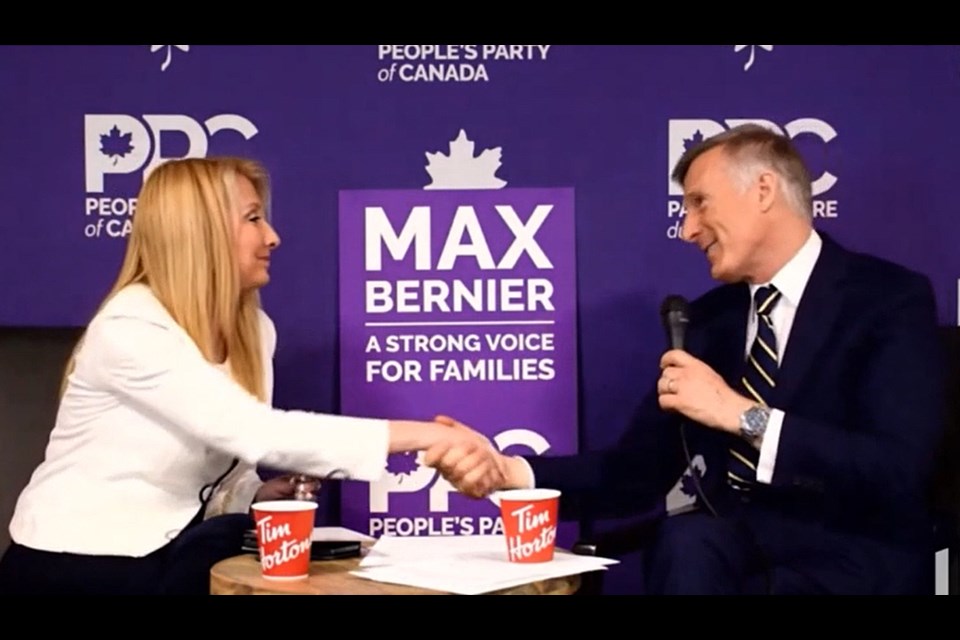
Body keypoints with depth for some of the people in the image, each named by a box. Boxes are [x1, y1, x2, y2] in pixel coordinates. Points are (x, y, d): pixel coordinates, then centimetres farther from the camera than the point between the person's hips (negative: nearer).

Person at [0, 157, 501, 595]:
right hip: (78, 564, -7)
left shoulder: (253, 328, 4)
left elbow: (227, 465, 9)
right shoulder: (130, 328, -21)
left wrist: (262, 493, -15)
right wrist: (420, 433, -33)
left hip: (163, 551, 7)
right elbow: (251, 432, -31)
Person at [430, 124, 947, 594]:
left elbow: (897, 471, -17)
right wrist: (511, 471, -7)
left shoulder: (890, 299, -3)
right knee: (685, 544, -32)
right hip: (727, 556, 4)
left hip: (849, 566, -3)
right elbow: (640, 470, 9)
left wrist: (745, 416, -21)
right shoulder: (709, 317, 14)